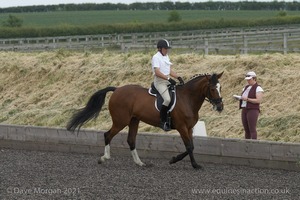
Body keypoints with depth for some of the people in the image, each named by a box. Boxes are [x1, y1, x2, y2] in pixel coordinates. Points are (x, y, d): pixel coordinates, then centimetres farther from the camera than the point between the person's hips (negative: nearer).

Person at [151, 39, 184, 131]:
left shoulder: (166, 57, 17)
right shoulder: (156, 57, -9)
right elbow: (157, 72, -20)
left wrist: (178, 77, 1)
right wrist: (168, 79, -26)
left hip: (168, 81, 9)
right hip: (160, 82, -9)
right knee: (167, 99, -28)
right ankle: (163, 122, -20)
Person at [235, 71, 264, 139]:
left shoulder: (258, 88, -9)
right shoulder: (246, 87, 18)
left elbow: (259, 101, -18)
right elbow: (243, 98, 20)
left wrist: (247, 99, -21)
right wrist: (239, 98, -5)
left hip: (253, 110, -8)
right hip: (244, 111, 8)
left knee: (252, 130, -11)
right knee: (246, 130, 8)